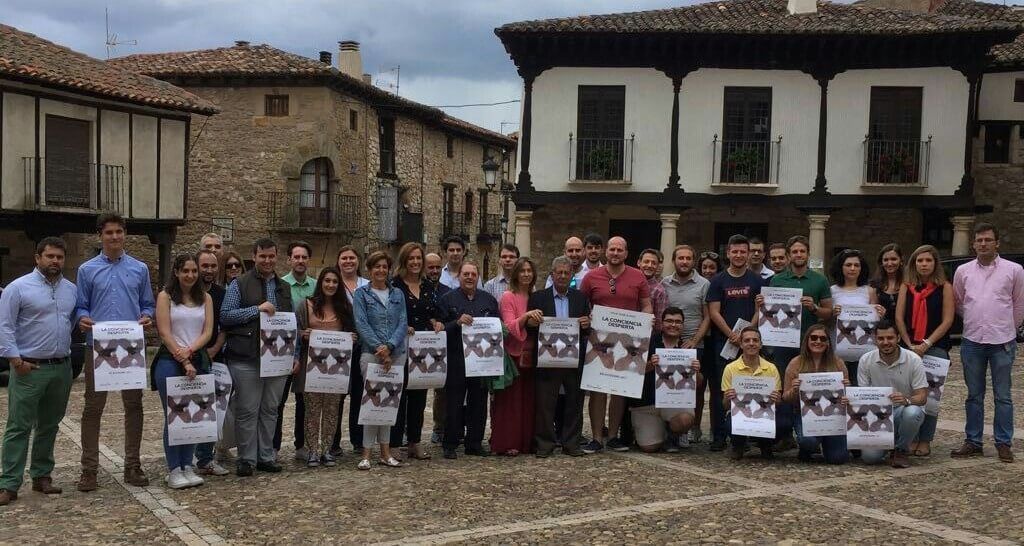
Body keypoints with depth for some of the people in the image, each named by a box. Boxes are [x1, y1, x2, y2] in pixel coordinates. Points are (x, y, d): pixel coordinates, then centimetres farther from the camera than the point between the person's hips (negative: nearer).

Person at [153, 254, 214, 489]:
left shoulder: (205, 298, 10)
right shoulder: (165, 296, 0)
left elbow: (207, 332, 4)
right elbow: (165, 333, -7)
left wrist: (189, 351, -13)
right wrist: (184, 363, -12)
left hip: (199, 361, 4)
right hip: (170, 362, -4)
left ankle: (187, 465, 15)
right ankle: (173, 470, 6)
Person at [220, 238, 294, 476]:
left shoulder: (285, 288, 16)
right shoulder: (239, 285, 0)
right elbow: (225, 315, -9)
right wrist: (257, 309, -16)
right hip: (246, 359, -4)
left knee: (270, 410, 10)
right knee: (247, 411, 0)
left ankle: (267, 457, 19)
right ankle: (246, 459, 9)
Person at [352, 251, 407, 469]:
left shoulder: (397, 294, 12)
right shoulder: (361, 294, 3)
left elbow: (403, 323, 4)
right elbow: (361, 324, -6)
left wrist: (389, 346, -11)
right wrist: (379, 348, -15)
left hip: (396, 354, 3)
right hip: (371, 354, -3)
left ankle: (385, 451, 13)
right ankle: (366, 453, -2)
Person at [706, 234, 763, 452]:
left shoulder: (756, 281, 8)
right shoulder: (718, 281, 6)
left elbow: (760, 310, 2)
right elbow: (714, 312, 0)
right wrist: (732, 335, -12)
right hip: (723, 342, 0)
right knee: (720, 390, -1)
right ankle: (719, 436, 4)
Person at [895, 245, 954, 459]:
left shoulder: (944, 287, 0)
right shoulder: (906, 287, 8)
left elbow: (947, 321, -5)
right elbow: (899, 317, 4)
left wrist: (926, 344, -11)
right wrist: (910, 345, -5)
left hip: (935, 348, -2)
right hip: (909, 348, 3)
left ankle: (925, 440, 6)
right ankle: (911, 439, 11)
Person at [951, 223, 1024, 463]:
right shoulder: (963, 271, 5)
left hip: (1002, 342, -2)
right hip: (972, 341, 2)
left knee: (1003, 396, 3)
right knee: (974, 395, 10)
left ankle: (1004, 443, 11)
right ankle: (973, 442, 17)